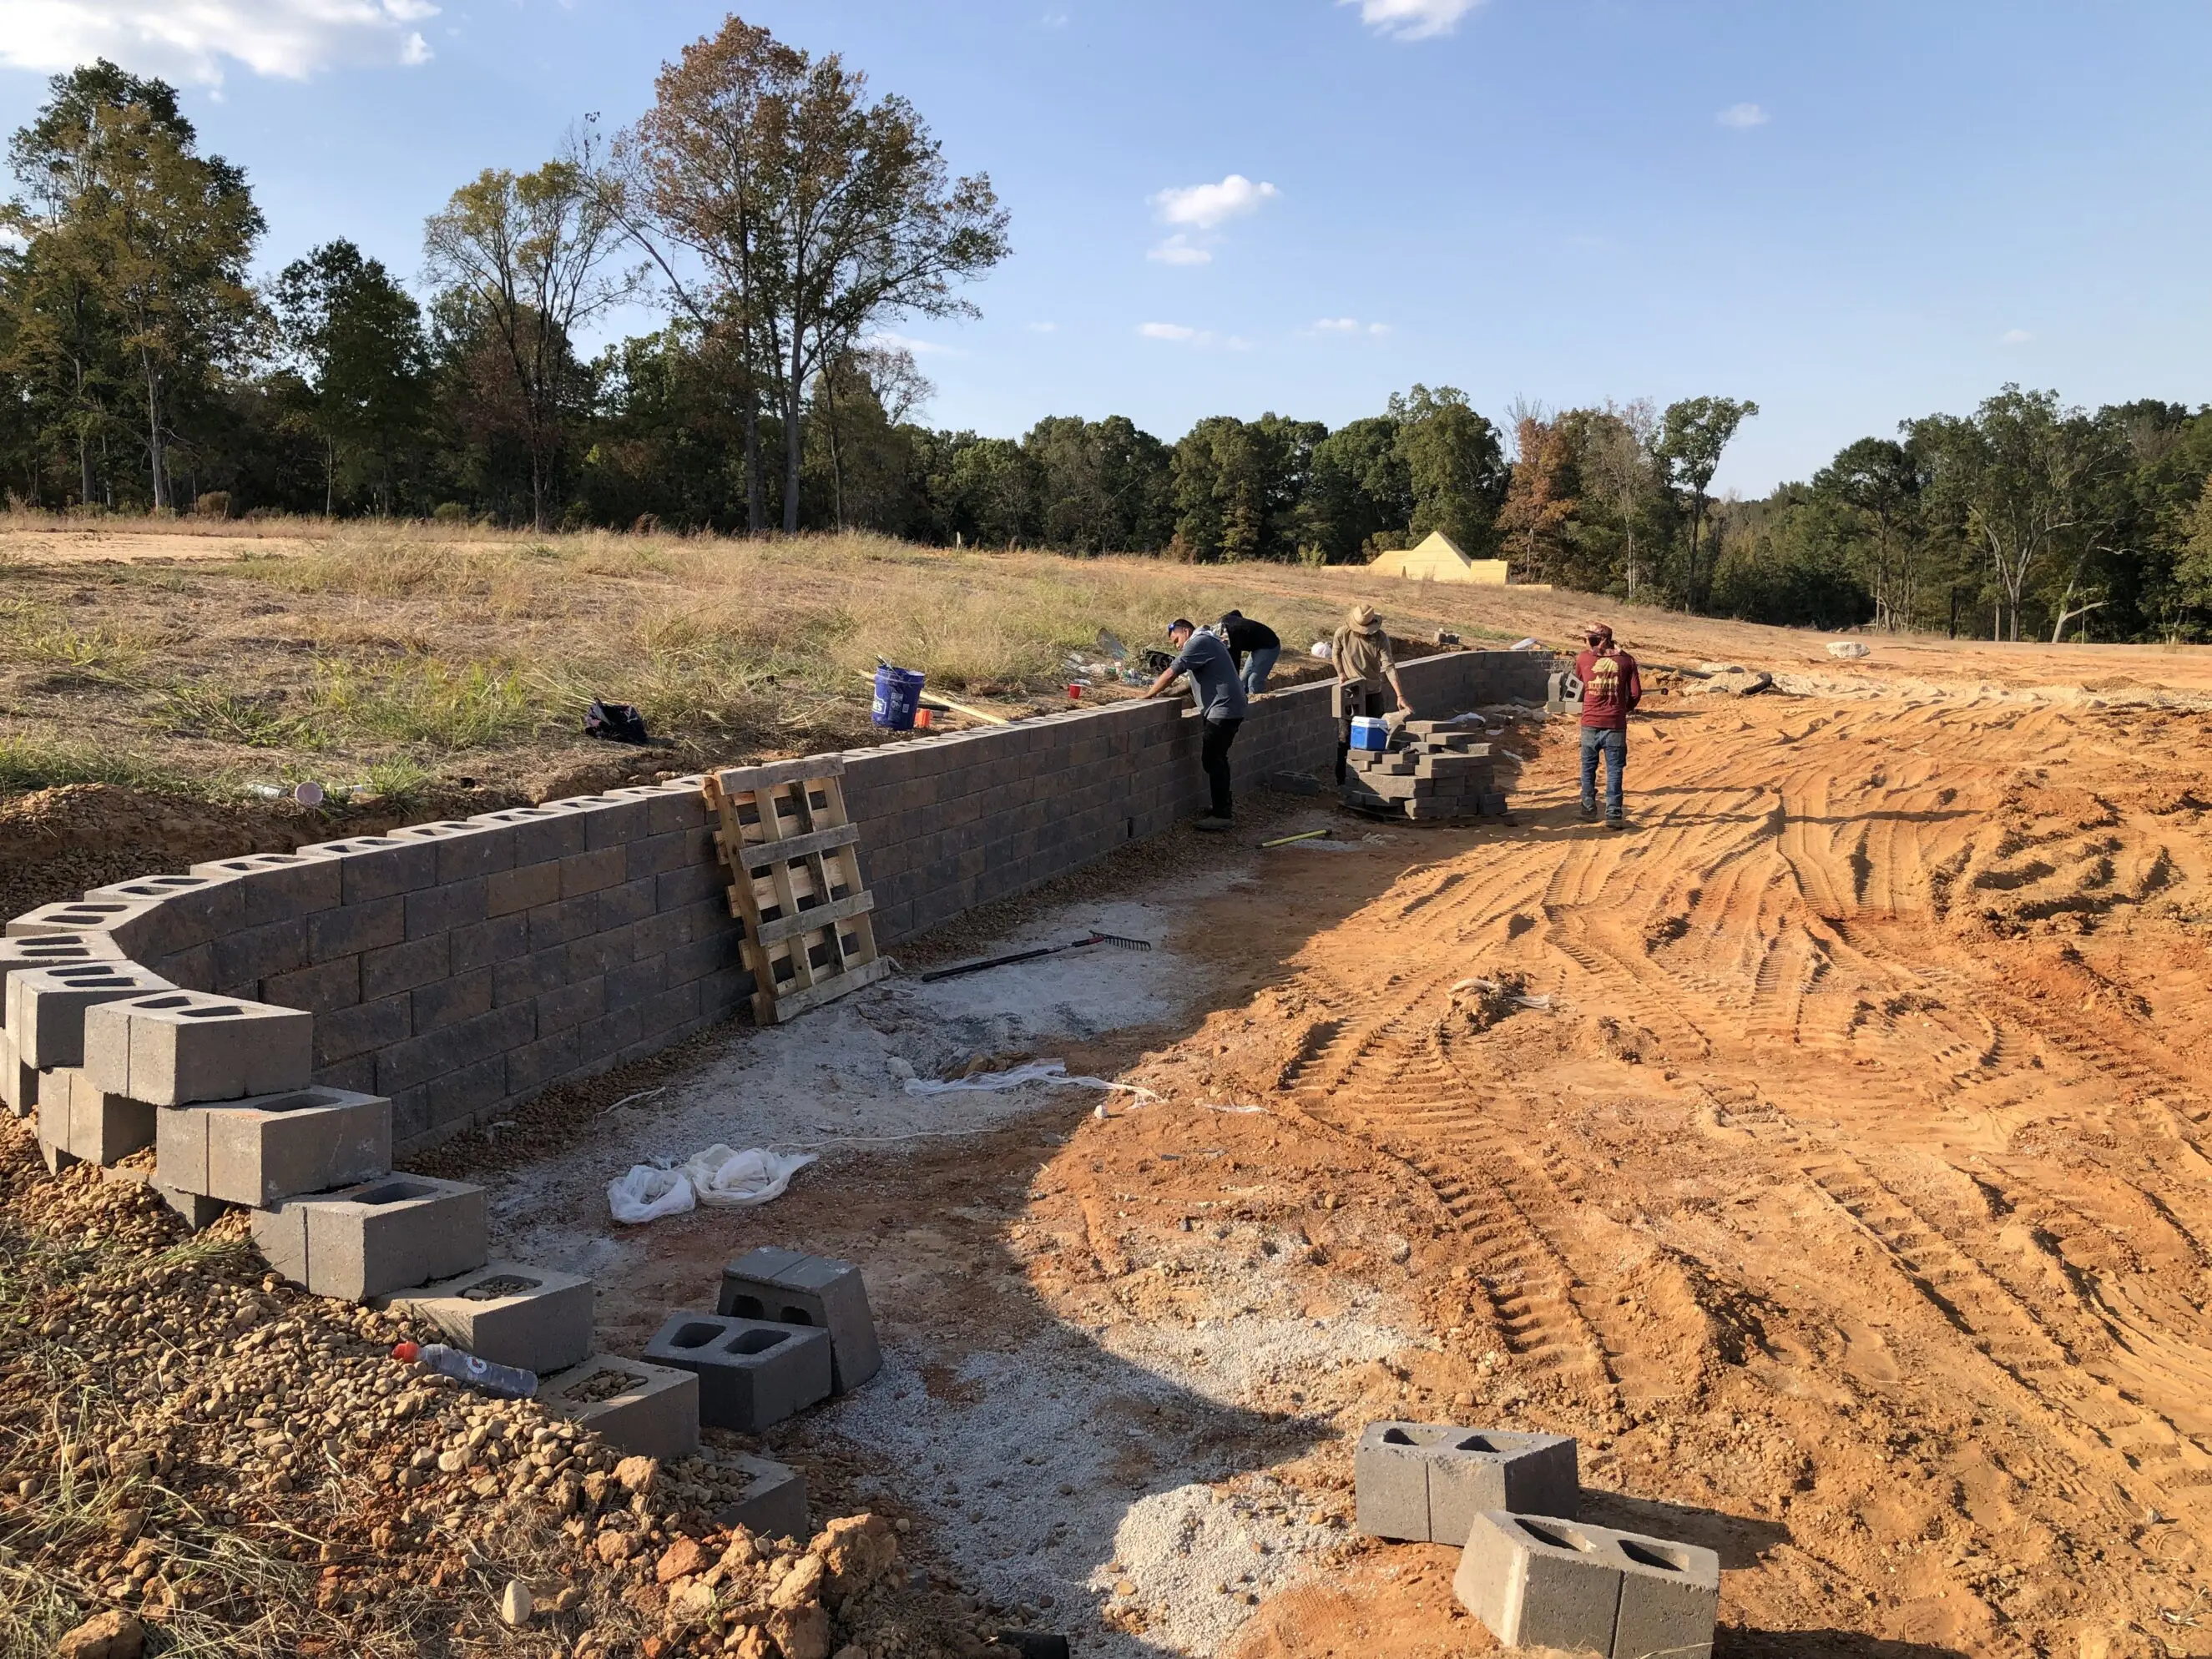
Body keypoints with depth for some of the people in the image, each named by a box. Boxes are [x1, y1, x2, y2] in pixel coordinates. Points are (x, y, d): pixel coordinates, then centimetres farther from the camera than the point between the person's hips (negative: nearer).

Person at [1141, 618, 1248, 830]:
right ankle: (1225, 803, 31)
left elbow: (1170, 674, -16)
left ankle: (1221, 815, -8)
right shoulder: (1207, 641, 22)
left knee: (1213, 760, -9)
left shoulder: (1197, 642, -11)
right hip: (1226, 709, 11)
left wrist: (1148, 695, -7)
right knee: (1217, 759, 19)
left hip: (1223, 709, -11)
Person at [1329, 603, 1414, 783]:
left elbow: (1389, 667, -22)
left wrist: (1400, 696, -30)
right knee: (1346, 735, 2)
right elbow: (1335, 653, 7)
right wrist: (1341, 674, -7)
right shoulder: (1342, 634, -14)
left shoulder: (1380, 638, -16)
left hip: (1373, 692, 1)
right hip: (1349, 692, -1)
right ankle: (1341, 780, 9)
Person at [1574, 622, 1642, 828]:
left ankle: (1588, 807, 24)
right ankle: (1613, 815, -2)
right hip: (1615, 724, 0)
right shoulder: (1626, 660, 0)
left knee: (1588, 766, 17)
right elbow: (1636, 692, 0)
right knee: (1614, 769, 2)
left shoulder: (1583, 659, 0)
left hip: (1590, 723, 1)